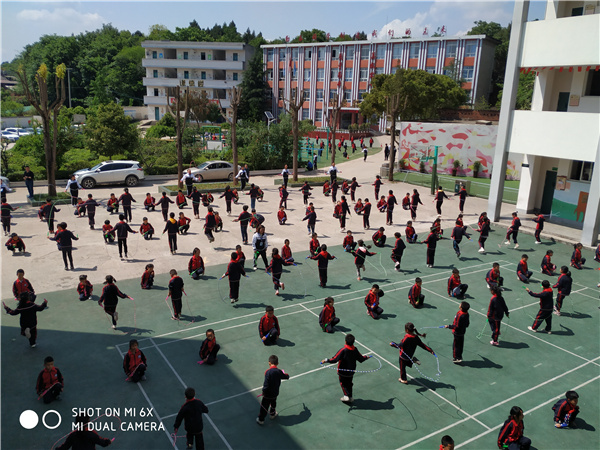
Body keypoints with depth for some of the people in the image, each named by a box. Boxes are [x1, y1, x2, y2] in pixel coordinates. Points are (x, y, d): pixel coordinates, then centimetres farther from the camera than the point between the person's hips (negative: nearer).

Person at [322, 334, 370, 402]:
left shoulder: (343, 350, -27)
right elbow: (361, 359, 0)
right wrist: (366, 357, 20)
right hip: (351, 371, 5)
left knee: (343, 383, 14)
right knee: (349, 383, 22)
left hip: (342, 372, -5)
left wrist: (326, 360, -20)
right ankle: (350, 397, 29)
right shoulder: (355, 350, -12)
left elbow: (334, 360, -29)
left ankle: (346, 396, 2)